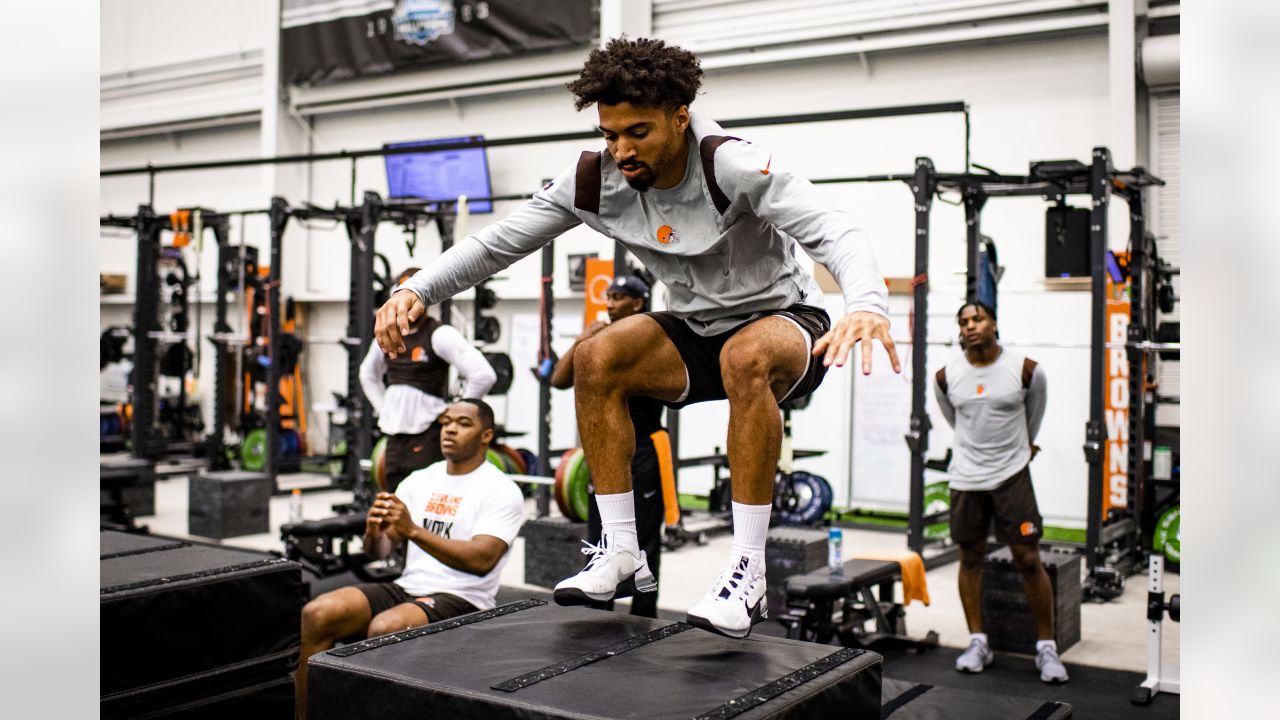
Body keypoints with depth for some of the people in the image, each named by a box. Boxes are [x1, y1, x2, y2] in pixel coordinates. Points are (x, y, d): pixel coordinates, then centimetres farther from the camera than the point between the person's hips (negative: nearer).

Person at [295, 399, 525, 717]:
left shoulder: (502, 491, -6)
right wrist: (374, 532, -16)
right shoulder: (420, 480, 13)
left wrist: (414, 530, -28)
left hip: (461, 601, -6)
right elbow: (378, 551, 10)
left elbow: (482, 560, -20)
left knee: (385, 629, -35)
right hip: (406, 587, 6)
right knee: (316, 615, -17)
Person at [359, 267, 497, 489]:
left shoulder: (440, 335, -11)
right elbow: (368, 375, 30)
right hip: (395, 435, 7)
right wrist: (383, 410, 17)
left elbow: (483, 375, -21)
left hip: (429, 435, -7)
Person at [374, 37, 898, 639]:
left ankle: (748, 574, -30)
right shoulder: (594, 181, -11)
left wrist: (868, 306, -58)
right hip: (695, 331, 5)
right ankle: (623, 555, -12)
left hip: (784, 319, -5)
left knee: (747, 358, -38)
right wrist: (417, 290, -23)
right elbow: (497, 242, -8)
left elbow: (837, 233, -37)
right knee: (595, 359, -20)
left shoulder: (732, 166, -26)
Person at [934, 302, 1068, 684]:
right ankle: (978, 642, 19)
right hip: (966, 477, 2)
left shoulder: (1026, 370, -8)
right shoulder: (946, 376, -2)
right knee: (971, 557, 8)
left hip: (1012, 473, -2)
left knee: (1028, 559, -4)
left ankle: (1046, 646, 8)